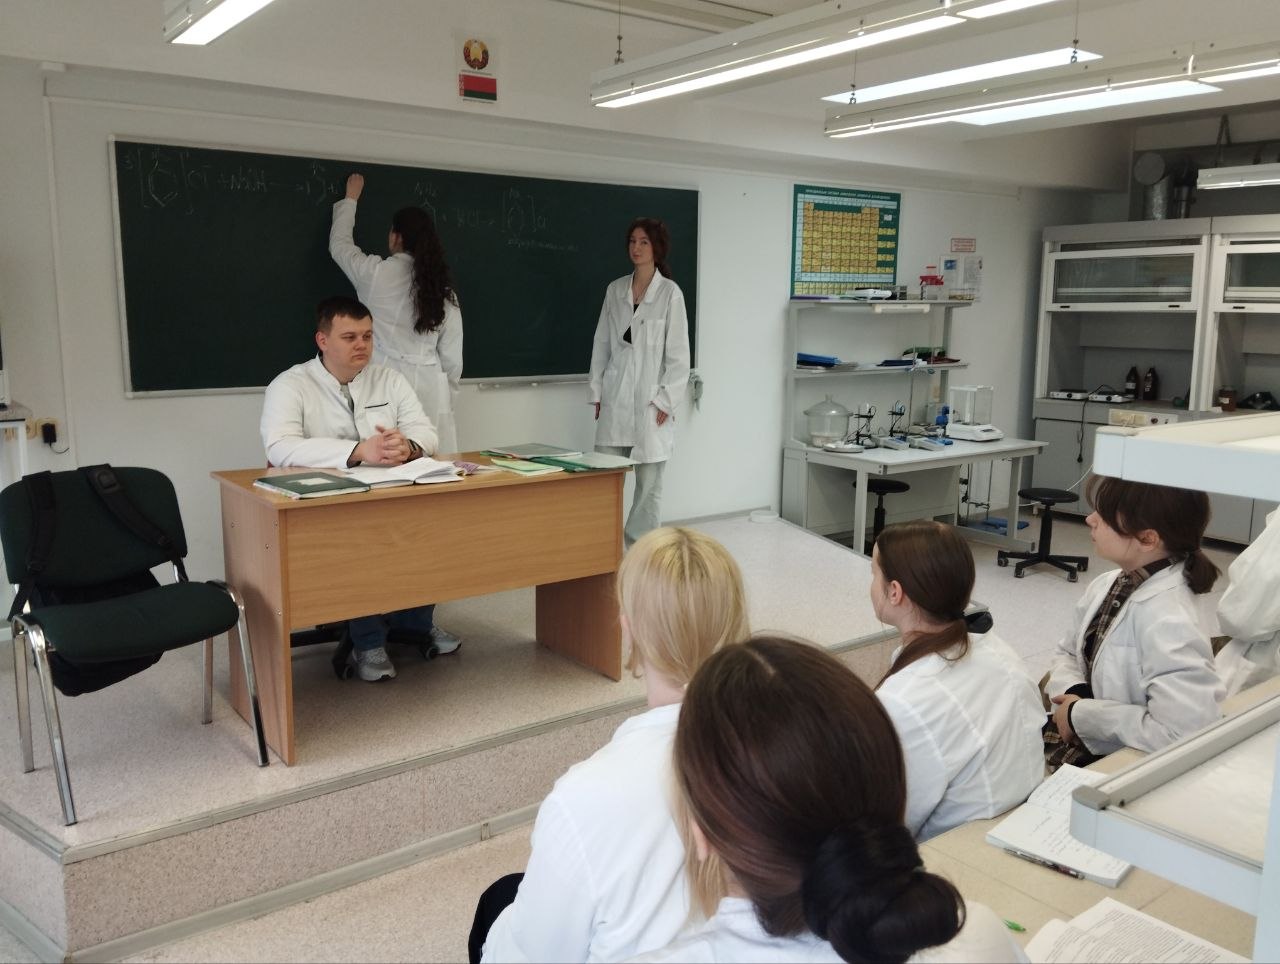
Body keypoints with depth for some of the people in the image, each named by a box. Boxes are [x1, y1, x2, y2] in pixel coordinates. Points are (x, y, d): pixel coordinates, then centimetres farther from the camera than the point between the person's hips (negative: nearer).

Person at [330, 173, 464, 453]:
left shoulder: (375, 274, -3)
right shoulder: (443, 289, 4)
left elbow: (339, 244, 19)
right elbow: (452, 357, 7)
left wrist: (351, 198, 32)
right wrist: (446, 399, 20)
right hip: (430, 388, 3)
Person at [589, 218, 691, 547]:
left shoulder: (670, 292, -4)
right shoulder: (615, 290, 9)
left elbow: (678, 353, -5)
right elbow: (601, 344, 12)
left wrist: (666, 401, -9)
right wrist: (597, 392, 7)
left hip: (650, 401, -4)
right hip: (615, 399, 4)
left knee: (648, 482, 4)